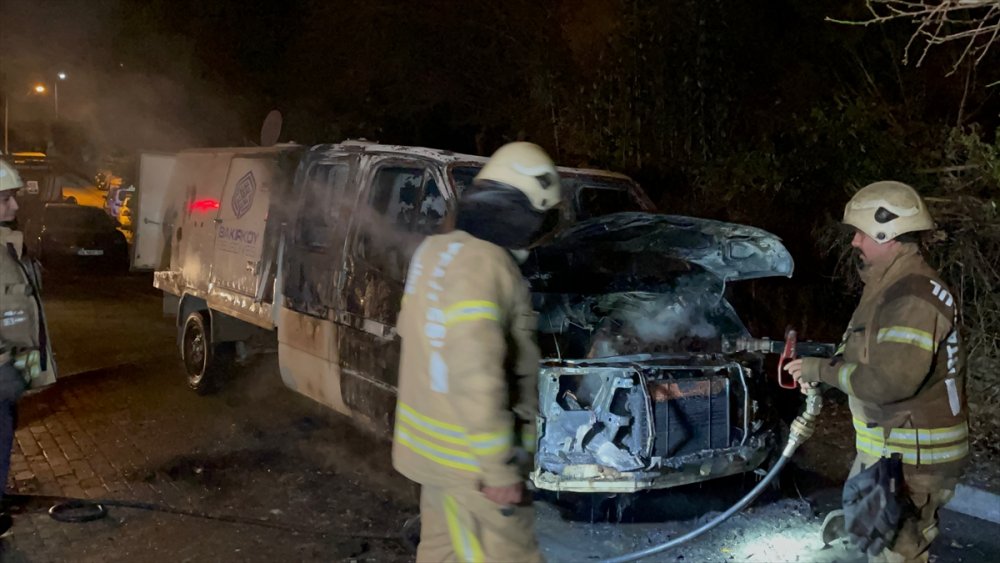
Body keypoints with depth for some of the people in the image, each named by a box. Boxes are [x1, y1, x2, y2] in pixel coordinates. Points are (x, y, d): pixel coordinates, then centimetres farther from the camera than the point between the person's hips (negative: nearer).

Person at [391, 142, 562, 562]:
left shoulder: (436, 250, 6)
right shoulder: (484, 264, -23)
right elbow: (476, 376, -27)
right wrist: (499, 467, -21)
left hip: (434, 442, 9)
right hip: (469, 456, -9)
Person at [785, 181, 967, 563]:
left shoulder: (913, 297, -24)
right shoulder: (891, 287, 11)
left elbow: (891, 381, -31)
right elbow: (868, 354, 21)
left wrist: (823, 370, -19)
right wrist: (820, 366, 5)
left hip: (913, 456, -10)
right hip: (889, 447, 11)